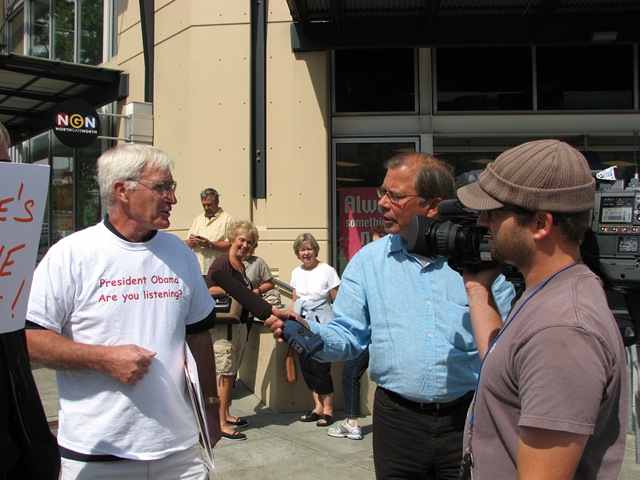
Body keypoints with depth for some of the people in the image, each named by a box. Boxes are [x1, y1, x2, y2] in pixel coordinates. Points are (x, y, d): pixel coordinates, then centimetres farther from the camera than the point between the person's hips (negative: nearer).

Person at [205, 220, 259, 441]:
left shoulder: (243, 267, 15)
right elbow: (206, 290, -20)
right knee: (224, 373, -6)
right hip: (223, 325, -9)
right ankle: (221, 424, -1)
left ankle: (226, 415, 27)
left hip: (241, 324, 9)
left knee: (232, 372, 15)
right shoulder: (221, 263, -11)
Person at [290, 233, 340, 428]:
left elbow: (337, 302, -6)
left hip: (321, 326, -6)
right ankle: (318, 407, 21)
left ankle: (328, 410, 10)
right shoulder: (296, 273, 9)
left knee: (320, 367, -5)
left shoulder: (327, 271, -8)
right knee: (306, 366, 8)